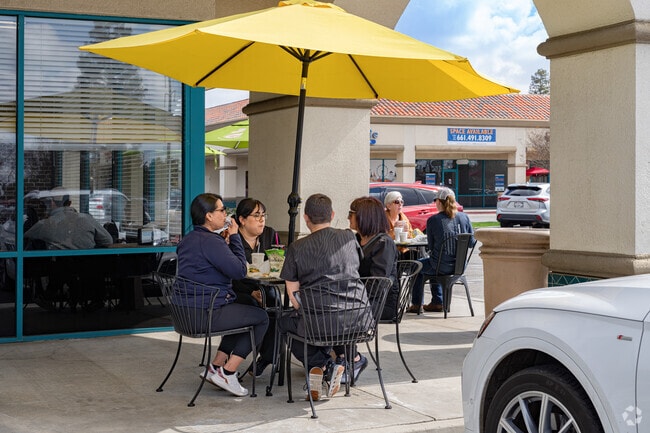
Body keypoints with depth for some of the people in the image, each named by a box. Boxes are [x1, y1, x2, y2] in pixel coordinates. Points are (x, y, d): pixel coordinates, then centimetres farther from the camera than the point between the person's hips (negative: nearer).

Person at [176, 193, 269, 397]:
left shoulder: (187, 241, 13)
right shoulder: (210, 241, -19)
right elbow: (239, 271, -18)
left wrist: (226, 243, 11)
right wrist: (235, 237, -8)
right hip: (207, 315, -10)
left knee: (243, 311, 29)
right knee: (261, 317, 4)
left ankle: (216, 365, 23)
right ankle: (227, 372, 2)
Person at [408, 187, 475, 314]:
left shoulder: (433, 220, -12)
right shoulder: (464, 217, -2)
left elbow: (431, 246, -2)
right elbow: (472, 242, 4)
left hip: (442, 267, -5)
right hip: (460, 265, 5)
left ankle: (416, 304, 29)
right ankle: (437, 302, 37)